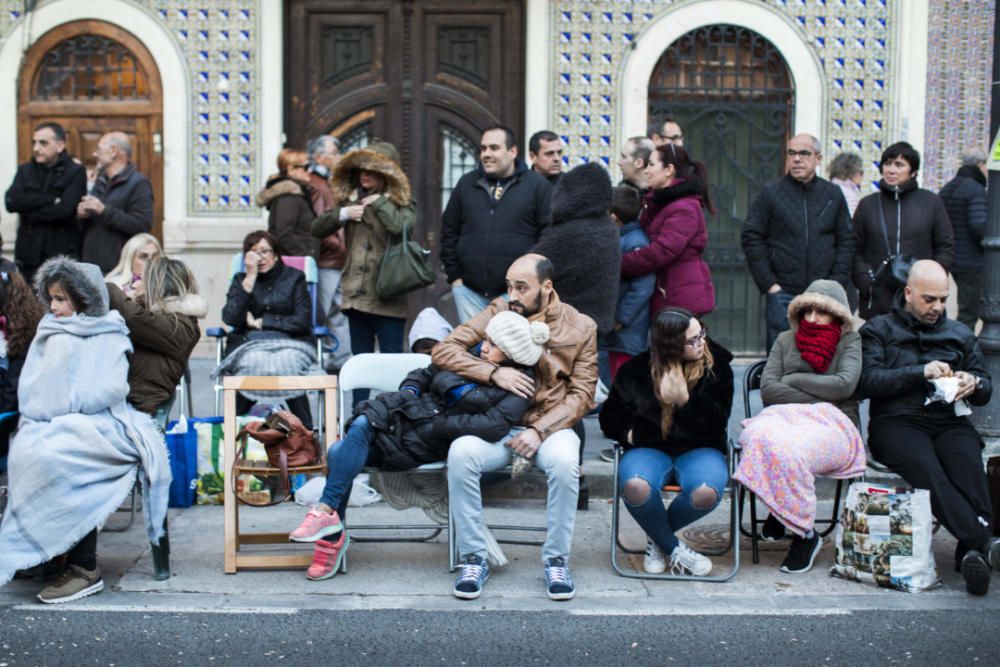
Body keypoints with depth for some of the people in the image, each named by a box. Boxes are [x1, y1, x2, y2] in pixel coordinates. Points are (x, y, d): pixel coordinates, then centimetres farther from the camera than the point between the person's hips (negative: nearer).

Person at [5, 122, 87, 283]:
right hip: (29, 254, 4)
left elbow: (65, 209, -15)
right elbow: (11, 202, -6)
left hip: (63, 255, -4)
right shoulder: (25, 170, 11)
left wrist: (28, 211, -6)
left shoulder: (75, 172, -2)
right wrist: (50, 199, -13)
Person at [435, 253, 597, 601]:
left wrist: (540, 430, -15)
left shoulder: (581, 327, 3)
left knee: (564, 462, -35)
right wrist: (493, 372, -16)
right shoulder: (499, 312, 4)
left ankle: (556, 560, -15)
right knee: (461, 452, -32)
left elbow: (581, 394, 0)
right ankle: (473, 559, -17)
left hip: (551, 425, -1)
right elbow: (443, 351, -2)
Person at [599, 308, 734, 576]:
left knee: (706, 493, -35)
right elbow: (610, 418, 12)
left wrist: (685, 399, -21)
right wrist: (630, 433, -9)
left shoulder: (716, 367, -1)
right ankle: (674, 548, -5)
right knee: (635, 487, -35)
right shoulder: (635, 370, 2)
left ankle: (657, 537, -1)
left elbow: (717, 423, -6)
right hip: (650, 450, 0)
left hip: (699, 449, 0)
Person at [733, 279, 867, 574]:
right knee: (760, 436, -37)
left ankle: (804, 533, -17)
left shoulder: (850, 341, 15)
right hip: (785, 416, 3)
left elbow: (844, 385, -5)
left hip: (832, 426, -2)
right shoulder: (786, 340, 22)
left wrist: (793, 379, 3)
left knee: (790, 450, -38)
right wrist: (819, 399, -3)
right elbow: (768, 389, 7)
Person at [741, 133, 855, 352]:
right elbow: (751, 238, -1)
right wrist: (768, 283, -7)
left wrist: (837, 283, -1)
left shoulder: (833, 195, 9)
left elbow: (847, 241, 9)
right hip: (782, 293, -2)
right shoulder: (771, 193, 3)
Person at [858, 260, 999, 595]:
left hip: (950, 423, 3)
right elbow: (866, 382, -3)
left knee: (968, 467, -33)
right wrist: (920, 372, -12)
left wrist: (973, 383, -2)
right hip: (898, 422, -3)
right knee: (928, 471, -35)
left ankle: (971, 553, -42)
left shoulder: (960, 335, 26)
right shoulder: (878, 329, 14)